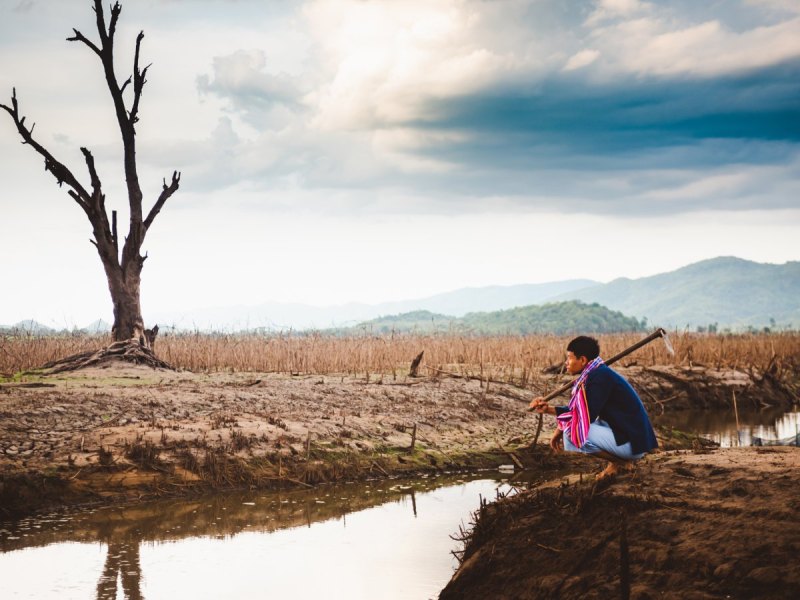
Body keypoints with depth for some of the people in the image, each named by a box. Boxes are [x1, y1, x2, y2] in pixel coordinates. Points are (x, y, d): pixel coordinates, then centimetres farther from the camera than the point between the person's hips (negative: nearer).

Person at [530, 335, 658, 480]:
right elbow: (580, 411, 16)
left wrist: (559, 430, -4)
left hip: (632, 442, -10)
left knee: (571, 433, -19)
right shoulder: (597, 373, 12)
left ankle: (621, 462, -5)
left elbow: (587, 416, -18)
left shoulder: (599, 377, -17)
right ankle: (621, 460, 10)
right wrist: (548, 409, 9)